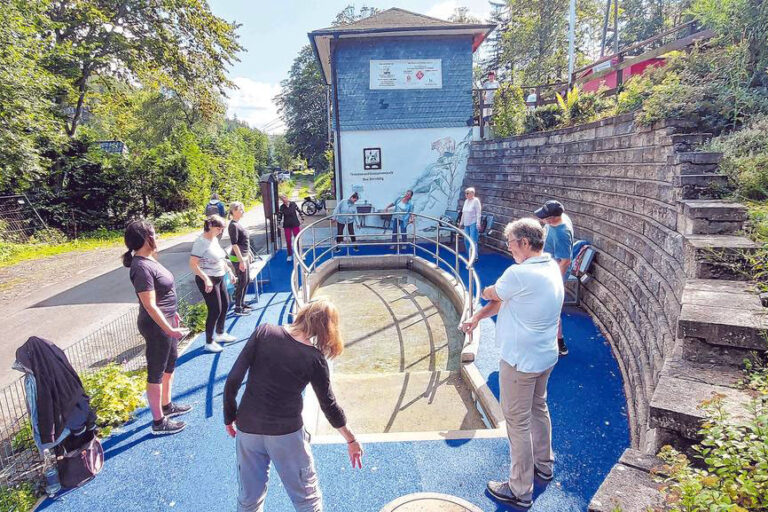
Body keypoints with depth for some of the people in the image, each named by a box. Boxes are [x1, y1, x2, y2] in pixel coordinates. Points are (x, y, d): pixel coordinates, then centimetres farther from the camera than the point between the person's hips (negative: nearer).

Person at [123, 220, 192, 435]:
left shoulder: (149, 259, 6)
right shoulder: (142, 268, -24)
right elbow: (150, 306, -26)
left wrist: (173, 313, 23)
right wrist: (169, 329, -25)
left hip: (166, 321, 10)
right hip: (157, 326, -10)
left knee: (169, 365, 24)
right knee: (156, 373, 4)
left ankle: (167, 405, 42)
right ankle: (159, 422, 19)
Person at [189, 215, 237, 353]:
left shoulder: (215, 239, 6)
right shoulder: (201, 242, -20)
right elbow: (193, 264, -24)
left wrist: (229, 271, 17)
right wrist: (206, 279, -29)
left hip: (219, 278, 9)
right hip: (207, 280, -9)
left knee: (225, 305, 18)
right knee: (215, 310, -4)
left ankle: (220, 334, 38)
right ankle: (209, 343, 12)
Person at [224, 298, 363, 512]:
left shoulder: (264, 332, -9)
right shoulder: (315, 358, -11)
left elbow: (234, 378, -9)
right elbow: (329, 405, -4)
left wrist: (229, 416, 6)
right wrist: (351, 441, 9)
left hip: (247, 428, 3)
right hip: (287, 433, -3)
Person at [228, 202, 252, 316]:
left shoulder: (238, 224, 11)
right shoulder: (233, 226, -17)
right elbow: (234, 244, -21)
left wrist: (248, 255, 22)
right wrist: (241, 261, -22)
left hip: (244, 256, 9)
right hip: (238, 258, -9)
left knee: (247, 281, 17)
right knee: (242, 282, -2)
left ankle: (242, 303, 31)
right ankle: (238, 308, 9)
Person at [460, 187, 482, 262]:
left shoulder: (476, 201, -8)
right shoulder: (466, 201, 13)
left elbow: (478, 213, -12)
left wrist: (478, 223, -18)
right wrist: (461, 222, 19)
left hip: (473, 223, -7)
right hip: (466, 224, 7)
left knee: (473, 241, -8)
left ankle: (475, 257, -2)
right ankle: (469, 256, 20)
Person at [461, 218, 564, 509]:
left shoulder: (519, 273, -28)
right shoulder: (551, 268, 2)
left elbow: (493, 295, -8)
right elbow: (505, 300, 4)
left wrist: (485, 291, 14)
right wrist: (477, 317, 0)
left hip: (520, 360, -9)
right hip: (545, 356, 9)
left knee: (518, 422, 5)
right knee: (538, 408, 27)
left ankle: (520, 490, 21)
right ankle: (543, 464, 47)